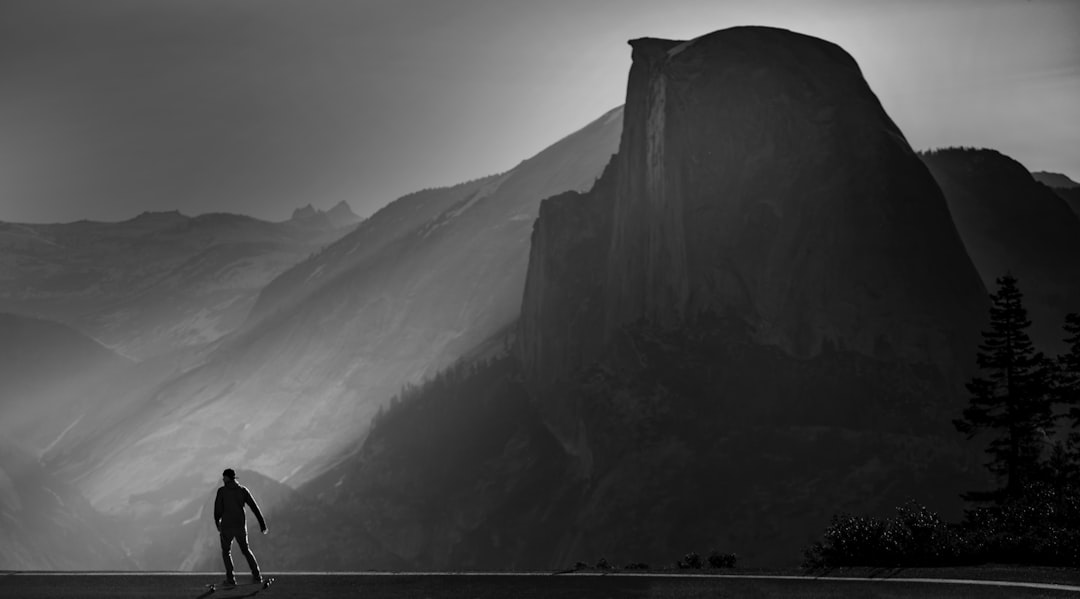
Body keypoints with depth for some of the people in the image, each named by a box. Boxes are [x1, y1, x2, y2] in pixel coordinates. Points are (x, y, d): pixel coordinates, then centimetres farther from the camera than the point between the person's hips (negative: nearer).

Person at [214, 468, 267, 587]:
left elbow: (218, 509, -5)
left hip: (227, 526, -3)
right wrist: (262, 523, 0)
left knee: (226, 552, 15)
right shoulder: (243, 490, 2)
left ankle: (230, 578, 5)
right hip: (241, 526, 3)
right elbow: (254, 507, -2)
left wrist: (217, 523, 13)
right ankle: (256, 575, 12)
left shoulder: (222, 491, -5)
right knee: (245, 550, 20)